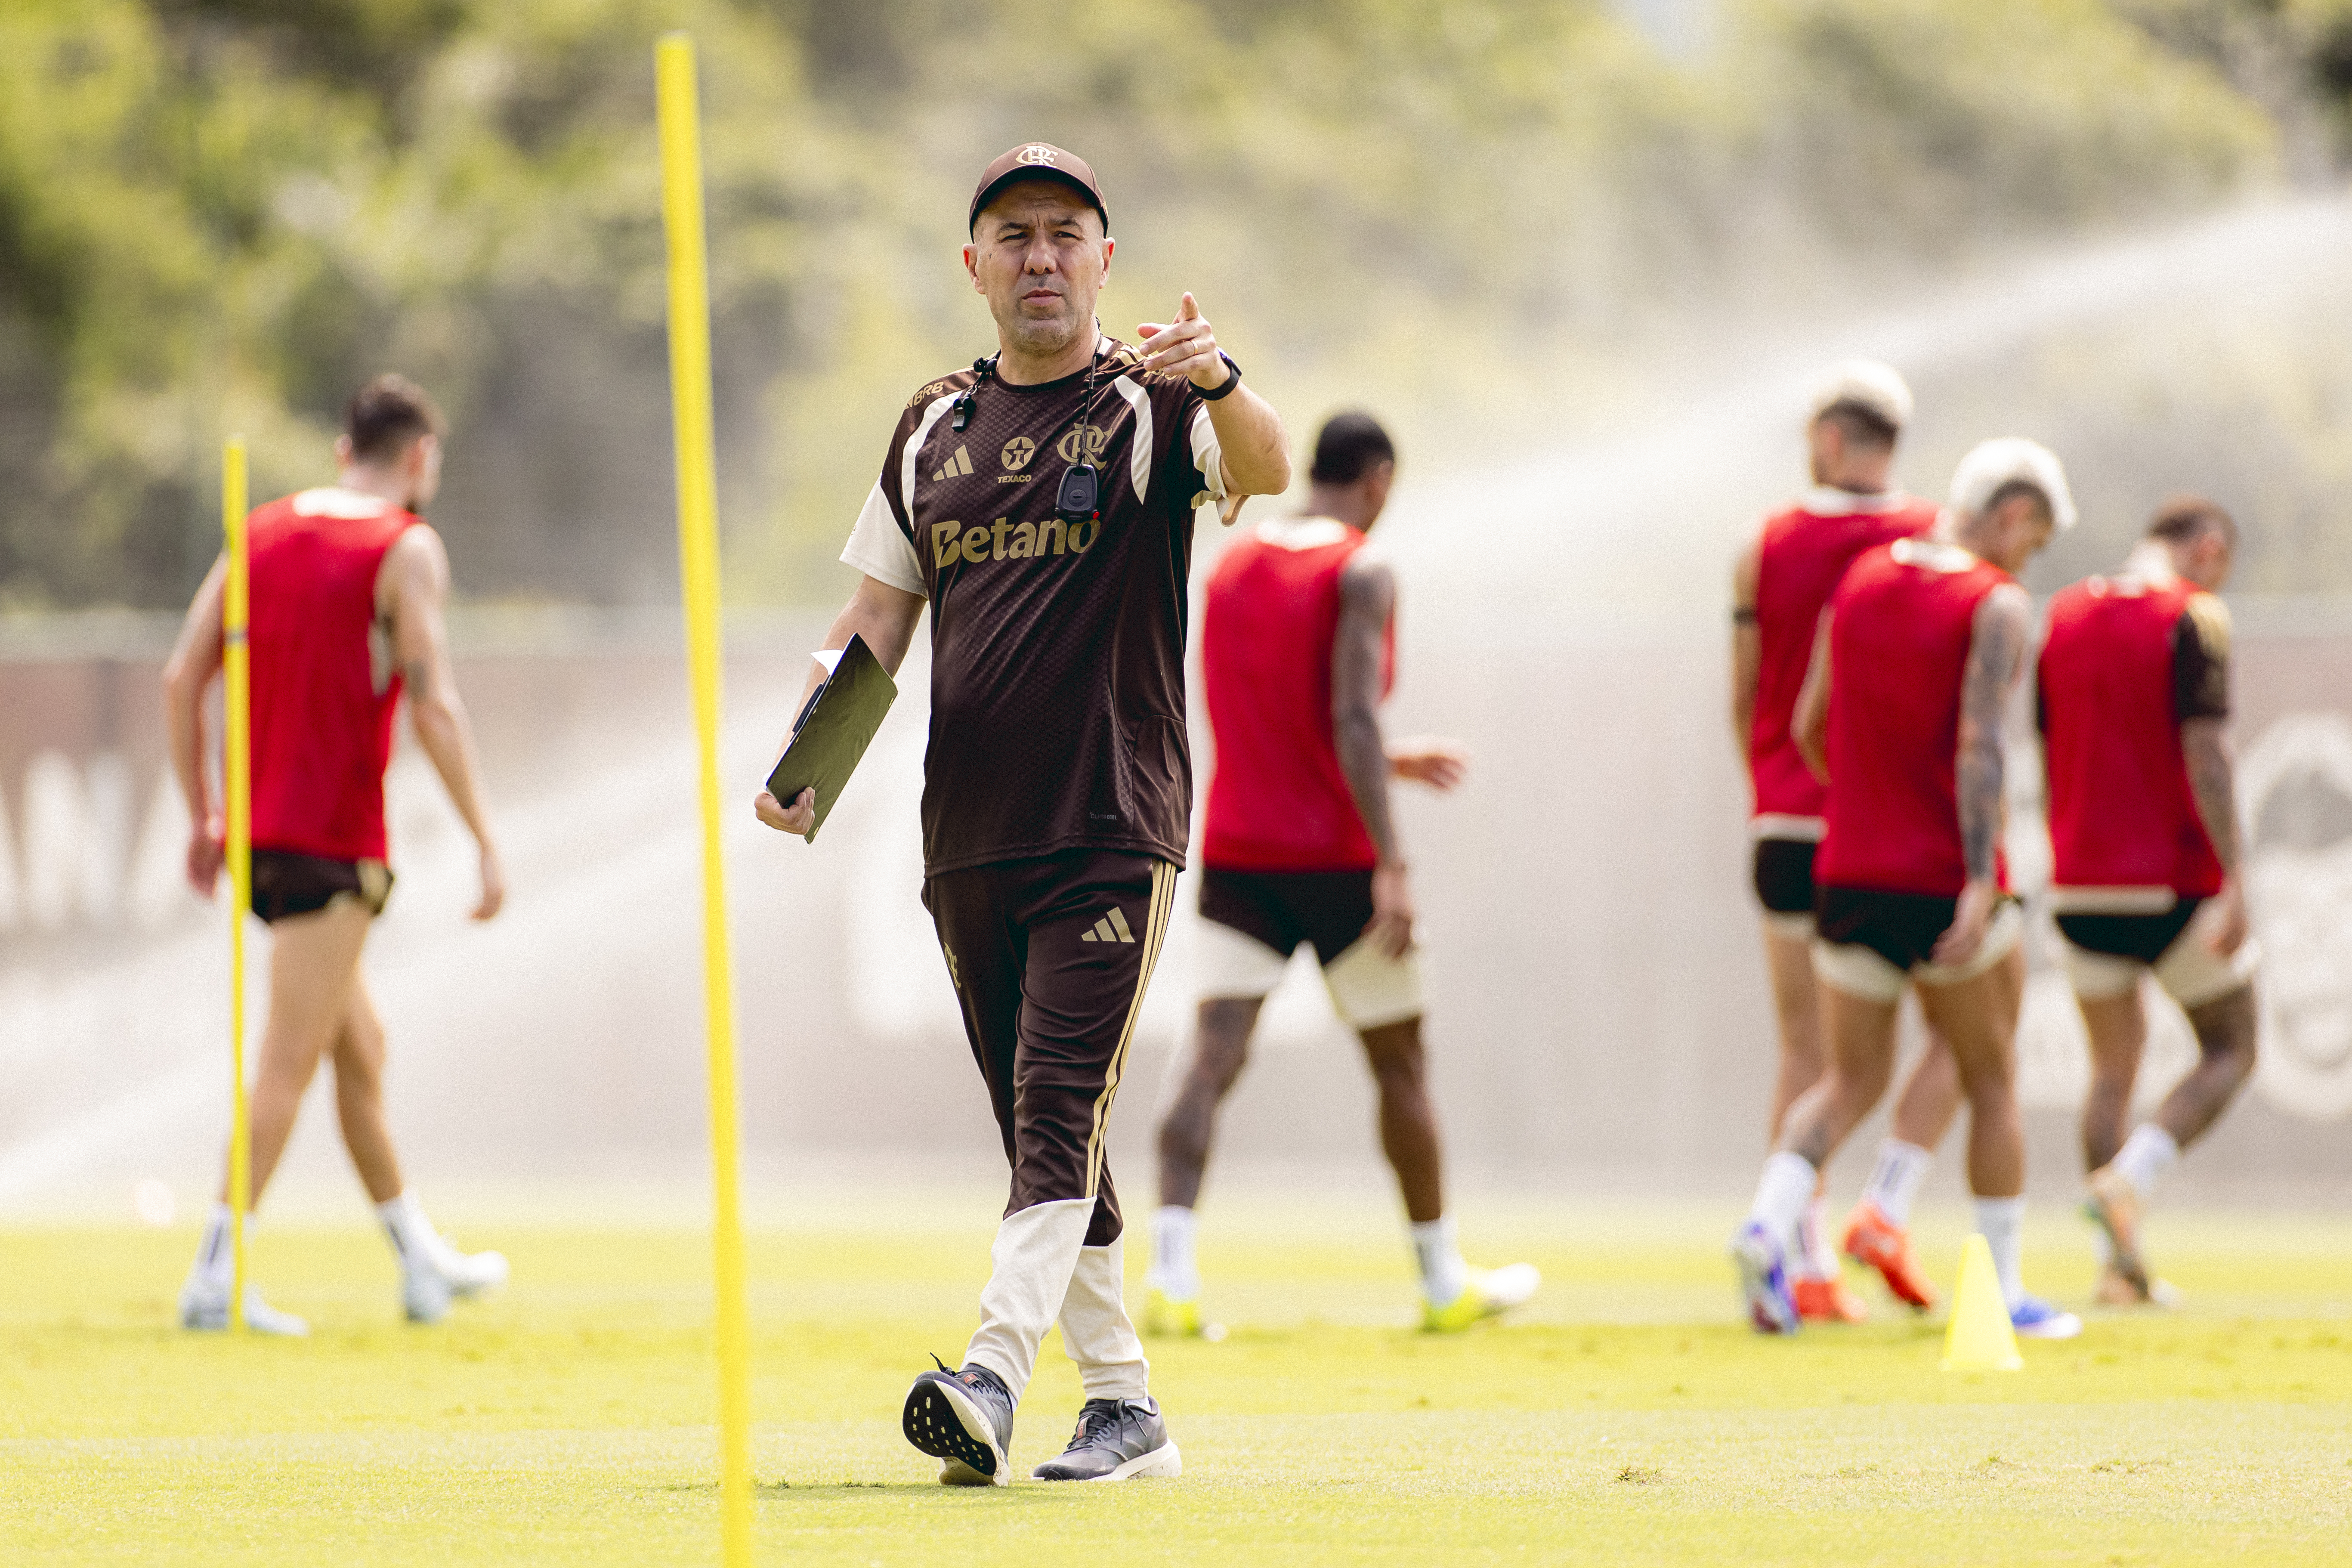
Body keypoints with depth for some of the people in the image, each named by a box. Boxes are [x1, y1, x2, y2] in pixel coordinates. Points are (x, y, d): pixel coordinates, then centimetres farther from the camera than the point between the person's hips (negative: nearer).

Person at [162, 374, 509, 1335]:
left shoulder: (266, 530, 11)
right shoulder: (407, 549, -7)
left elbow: (182, 679, 7)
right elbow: (433, 706, -15)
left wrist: (202, 816, 14)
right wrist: (485, 841, -11)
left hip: (255, 827, 7)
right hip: (332, 841, -7)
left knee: (361, 1046, 18)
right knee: (288, 1065, -7)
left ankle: (421, 1260, 27)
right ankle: (215, 1276, -12)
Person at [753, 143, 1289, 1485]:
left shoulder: (1149, 407, -3)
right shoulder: (935, 428, 13)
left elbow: (1265, 469, -25)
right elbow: (879, 618, 16)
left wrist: (1219, 381, -47)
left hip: (1115, 830, -6)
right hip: (970, 839, 6)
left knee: (1062, 1106, -16)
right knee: (1042, 1131, 9)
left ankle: (993, 1380, -27)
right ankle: (1126, 1408, 15)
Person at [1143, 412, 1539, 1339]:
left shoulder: (1231, 567, 13)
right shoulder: (1361, 574, -9)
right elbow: (1352, 722, -19)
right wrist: (1391, 867, -21)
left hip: (1237, 854, 5)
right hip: (1335, 860, -5)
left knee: (1215, 1057, -7)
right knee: (1400, 1066, 11)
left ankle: (1170, 1270, -25)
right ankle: (1443, 1281, 22)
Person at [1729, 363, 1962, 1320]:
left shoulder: (1768, 548, 2)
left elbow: (1744, 698, 7)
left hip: (1789, 827, 2)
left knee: (1805, 1053, 8)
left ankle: (1806, 1267, 4)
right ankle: (1885, 1209, -3)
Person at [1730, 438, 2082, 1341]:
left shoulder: (1861, 580, 8)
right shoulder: (1998, 606, -10)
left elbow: (1809, 731, 13)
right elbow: (1980, 744, -21)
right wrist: (1979, 883, -26)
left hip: (1850, 876, 5)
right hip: (1946, 884, -5)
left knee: (1852, 1080, 13)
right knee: (1991, 1082, 13)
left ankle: (1769, 1223, -14)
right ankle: (2004, 1292, 17)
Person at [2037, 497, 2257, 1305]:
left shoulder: (2063, 616, 10)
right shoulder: (2194, 617, -9)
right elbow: (2205, 755, -17)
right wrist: (2233, 885, -18)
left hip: (2083, 883, 5)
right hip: (2177, 884, -5)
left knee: (2113, 1066, 14)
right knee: (2229, 1050, 10)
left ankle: (2120, 1266, 6)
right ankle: (2132, 1177, -14)